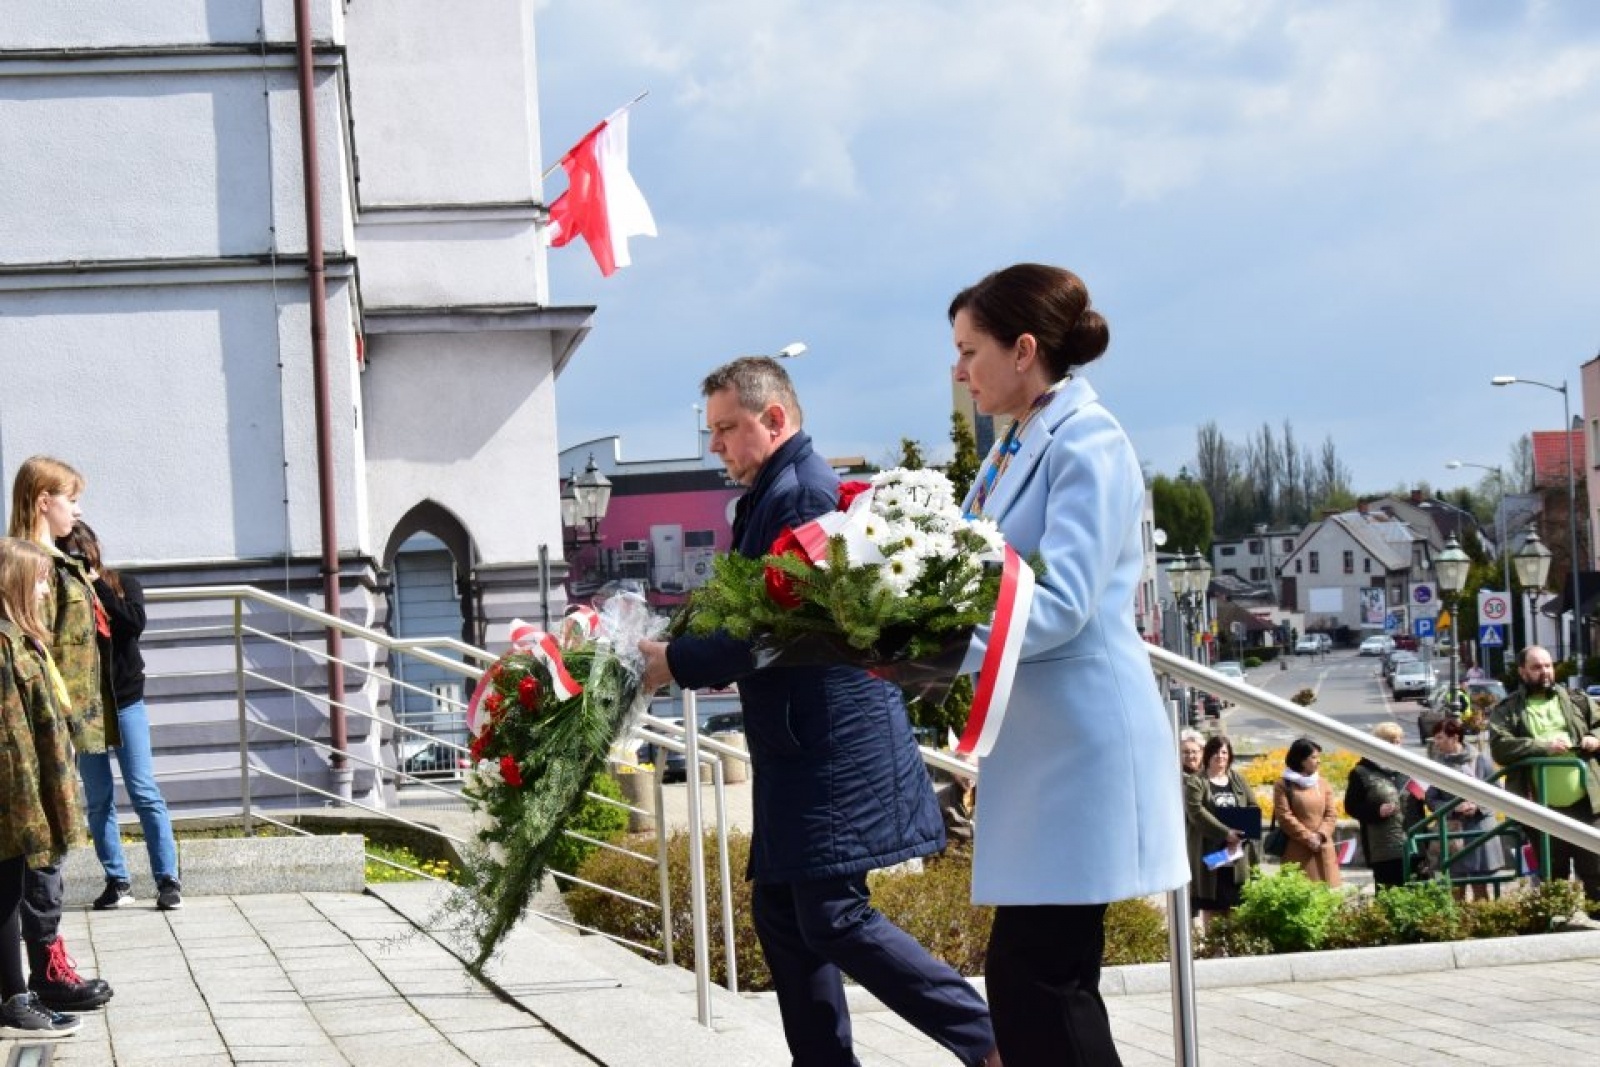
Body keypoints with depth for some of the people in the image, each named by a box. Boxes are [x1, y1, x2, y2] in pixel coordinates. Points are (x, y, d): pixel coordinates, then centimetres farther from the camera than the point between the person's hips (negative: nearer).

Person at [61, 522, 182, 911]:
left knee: (144, 791, -6)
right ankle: (117, 881, 11)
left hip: (125, 702, -1)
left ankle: (167, 879, -4)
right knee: (98, 799, 5)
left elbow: (135, 623, -14)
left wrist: (97, 586, -13)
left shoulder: (123, 584, 3)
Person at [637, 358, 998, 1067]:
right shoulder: (771, 495, 16)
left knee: (833, 918, -11)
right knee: (781, 913, 11)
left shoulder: (802, 493, -16)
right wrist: (682, 651, 8)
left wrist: (679, 662, -14)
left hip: (834, 749, -10)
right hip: (800, 750, 10)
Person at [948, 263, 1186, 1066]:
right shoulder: (1015, 449, 15)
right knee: (1029, 977, 11)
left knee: (1041, 980, -7)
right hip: (1037, 745, 9)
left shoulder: (1088, 443, -13)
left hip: (1080, 746, -9)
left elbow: (1057, 606, -22)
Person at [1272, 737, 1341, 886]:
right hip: (1297, 850, -4)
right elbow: (1284, 816, -8)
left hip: (1323, 849, 5)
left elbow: (1331, 814, 9)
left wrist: (1321, 835, -8)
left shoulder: (1323, 783, 13)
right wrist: (1308, 837, -12)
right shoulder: (1284, 785, -2)